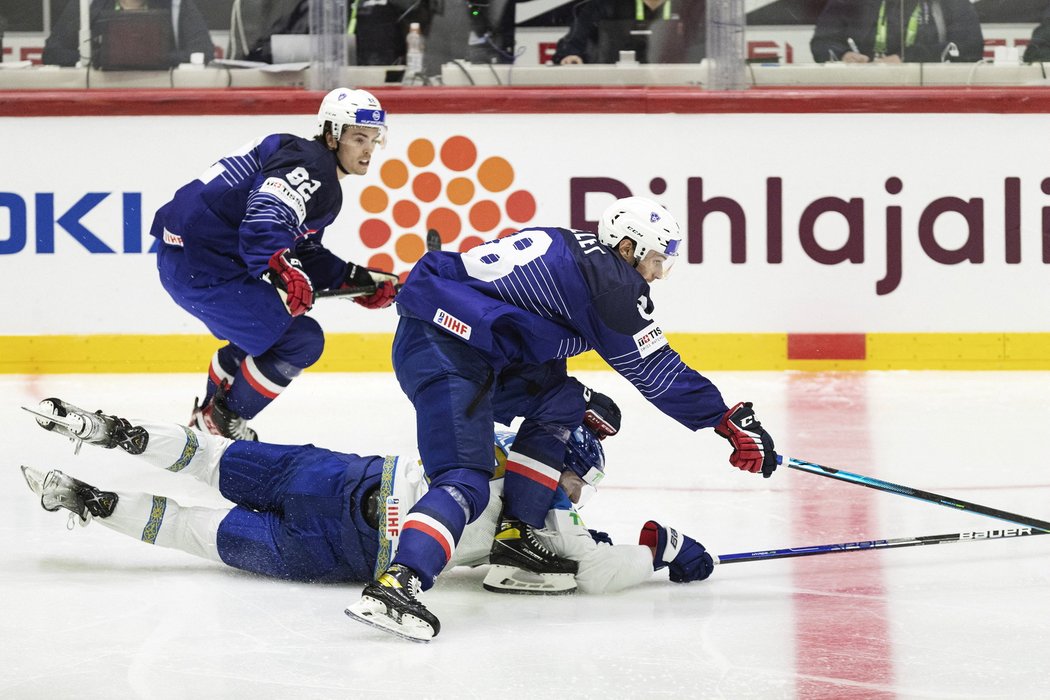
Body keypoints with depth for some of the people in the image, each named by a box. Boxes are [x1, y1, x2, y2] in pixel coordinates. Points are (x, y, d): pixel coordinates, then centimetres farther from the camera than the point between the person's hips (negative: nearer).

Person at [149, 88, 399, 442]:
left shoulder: (325, 186, 19)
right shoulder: (306, 166, -14)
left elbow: (303, 253, 22)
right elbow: (263, 221, -30)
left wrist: (358, 279, 15)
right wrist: (282, 271, -42)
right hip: (202, 265, -11)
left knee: (265, 330, 31)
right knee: (301, 339, -8)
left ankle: (209, 412, 40)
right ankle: (222, 422, 4)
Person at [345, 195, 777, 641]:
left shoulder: (570, 250, 21)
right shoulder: (610, 280, -5)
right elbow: (657, 373, -2)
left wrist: (582, 407, 37)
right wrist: (732, 422, 6)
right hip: (445, 350, -10)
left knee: (559, 402, 21)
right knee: (465, 482, -18)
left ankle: (514, 538, 14)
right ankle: (395, 585, -38)